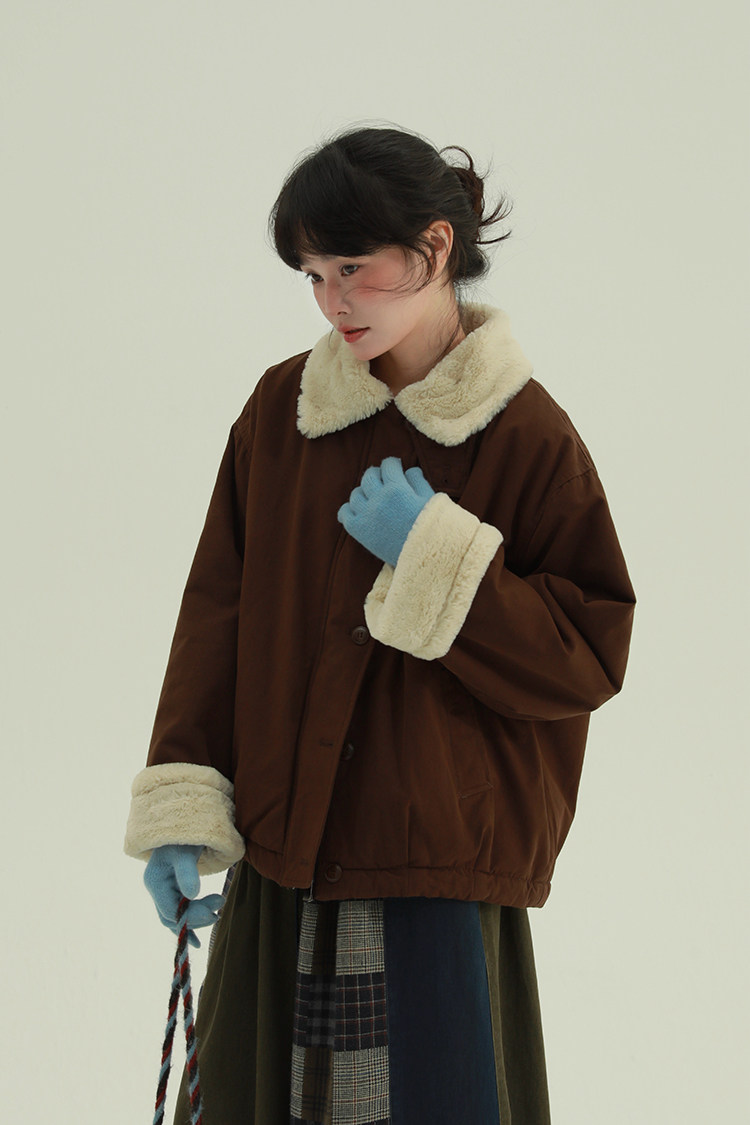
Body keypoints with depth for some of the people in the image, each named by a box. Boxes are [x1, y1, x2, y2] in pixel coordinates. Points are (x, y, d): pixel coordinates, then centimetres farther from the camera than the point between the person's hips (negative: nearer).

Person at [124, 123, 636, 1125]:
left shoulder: (526, 434, -5)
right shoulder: (282, 408, 5)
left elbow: (591, 659, -6)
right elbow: (217, 611, 6)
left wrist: (436, 560, -16)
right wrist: (183, 807, -3)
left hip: (443, 870, -3)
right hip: (280, 863, 4)